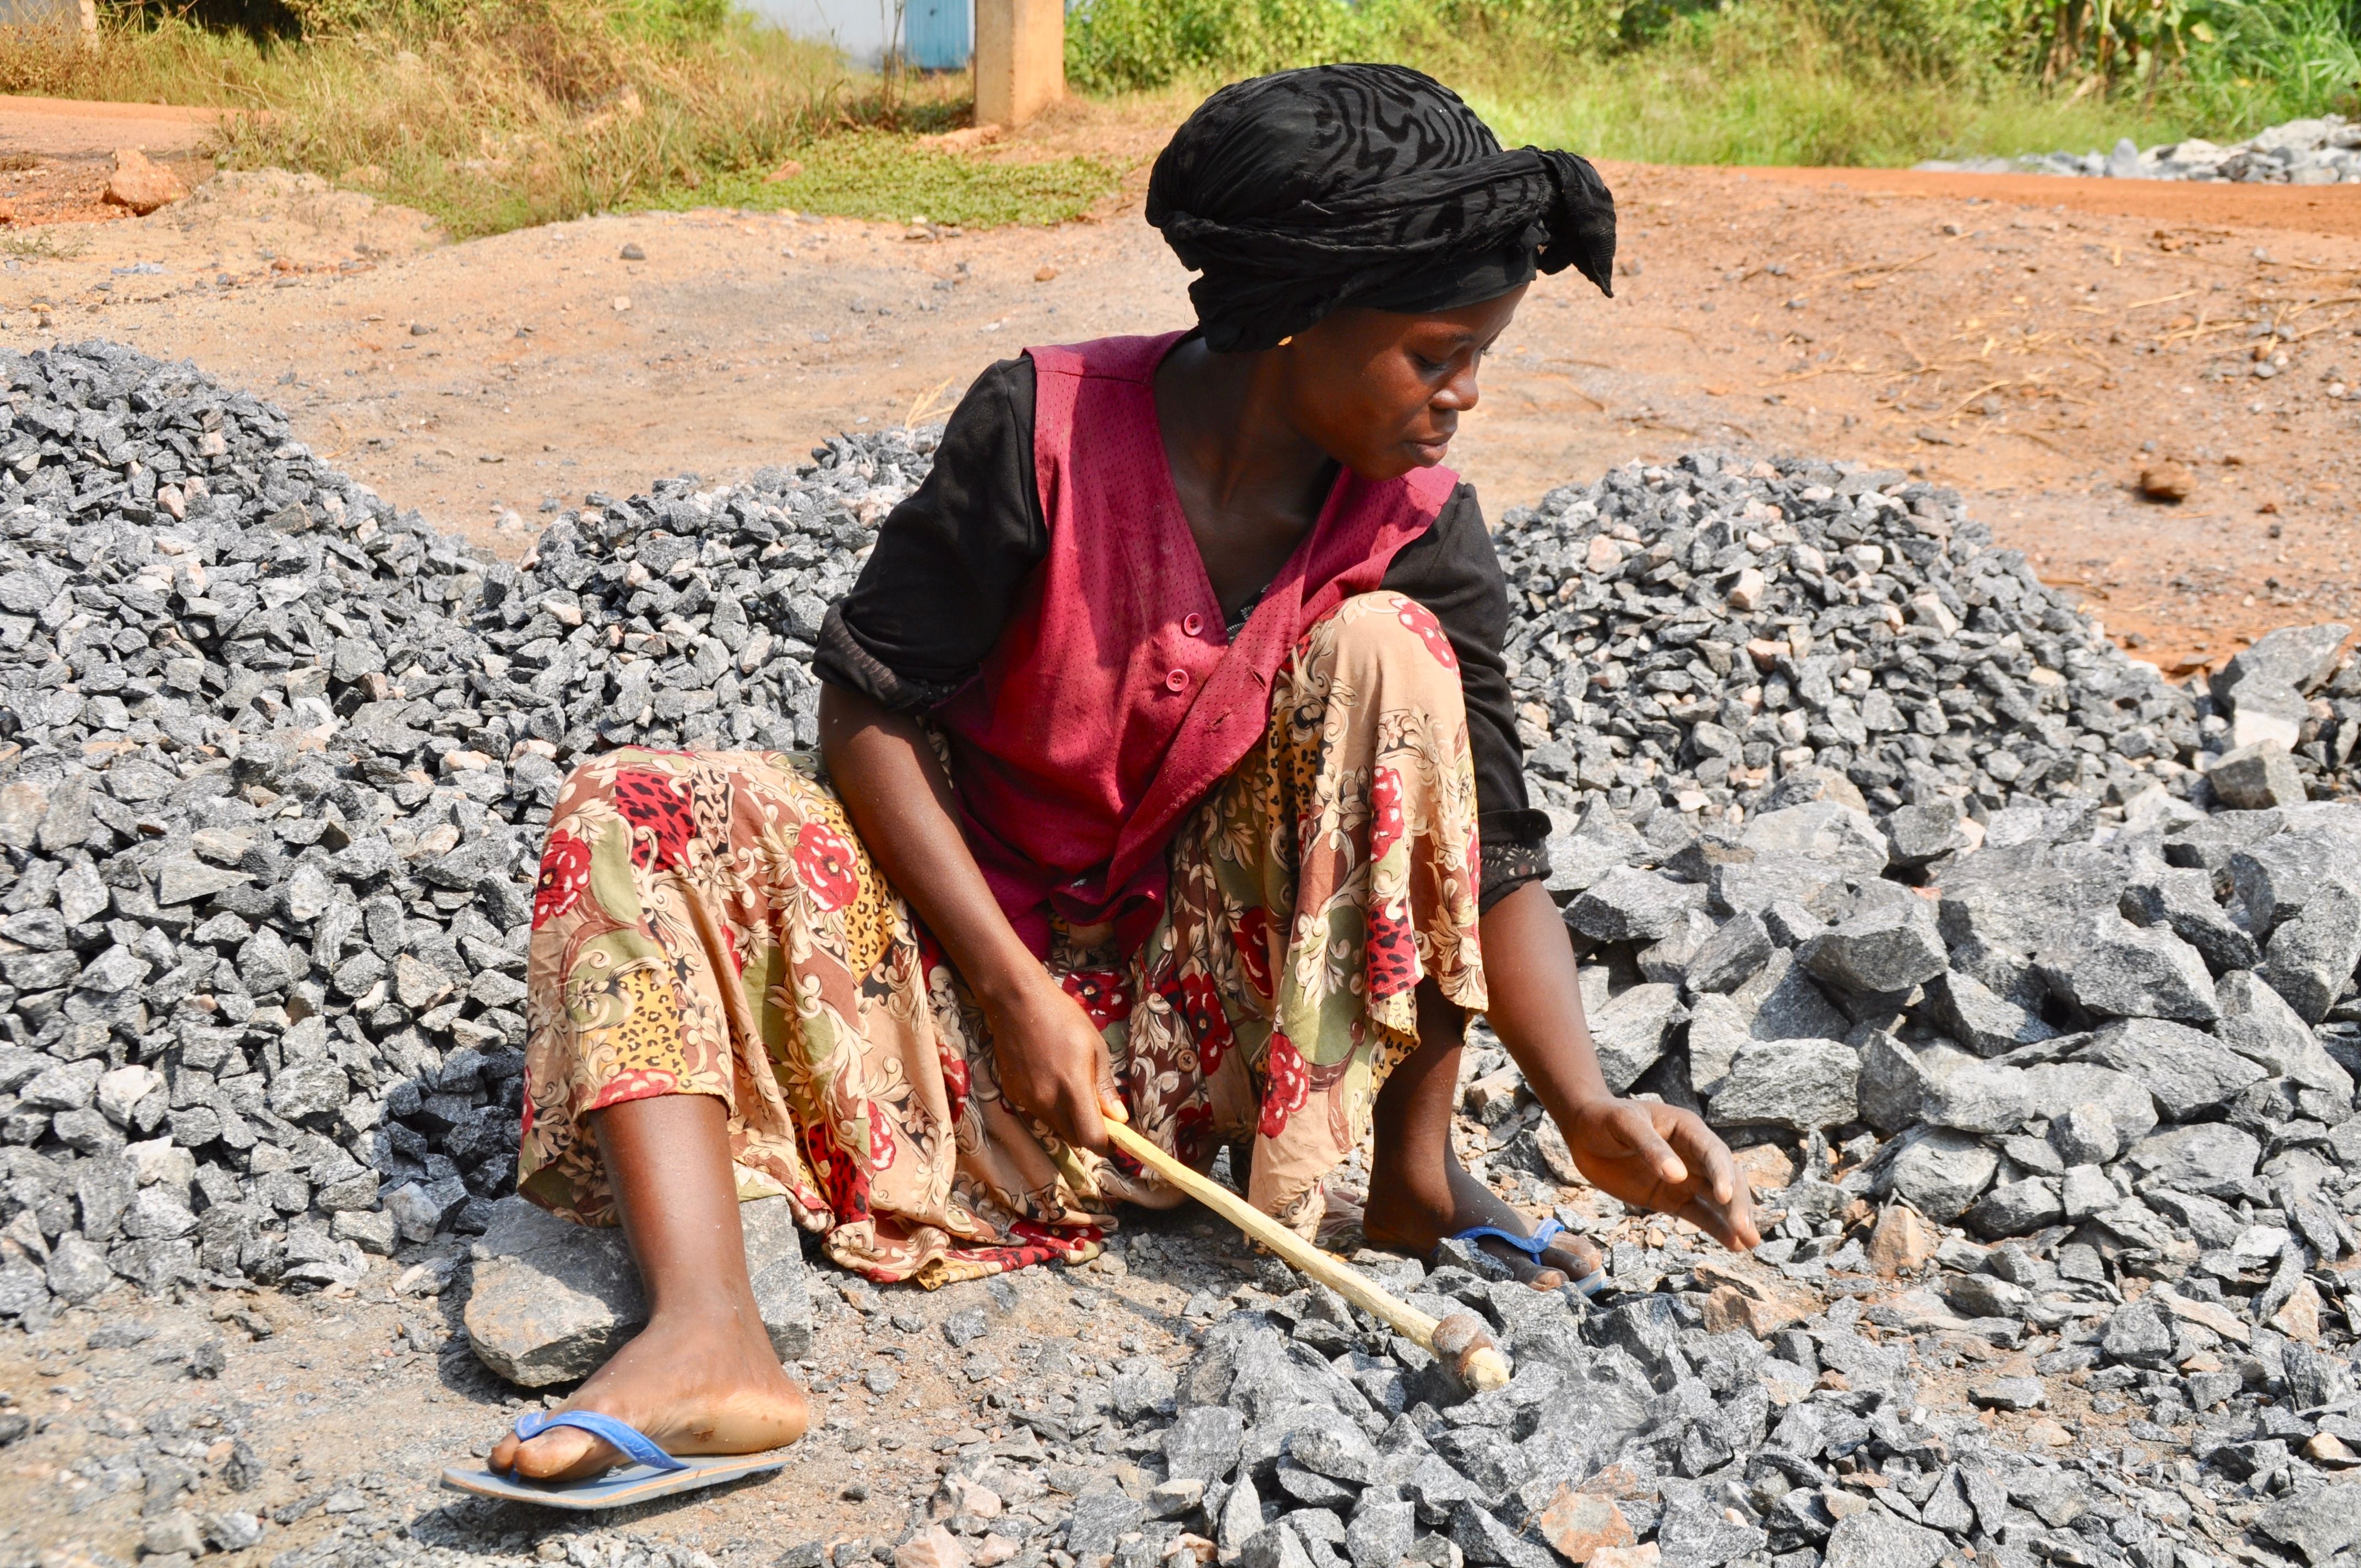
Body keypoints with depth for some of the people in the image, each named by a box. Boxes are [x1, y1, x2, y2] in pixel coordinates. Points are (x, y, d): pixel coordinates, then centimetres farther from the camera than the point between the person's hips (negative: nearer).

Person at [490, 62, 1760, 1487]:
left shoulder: (1422, 539, -11)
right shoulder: (1046, 427, -17)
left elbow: (1496, 858, -11)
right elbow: (869, 711, -14)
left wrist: (1591, 1114, -26)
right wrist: (1015, 991, -21)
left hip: (1217, 1010, 1)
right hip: (980, 948, 0)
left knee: (1382, 651, -23)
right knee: (632, 817, -23)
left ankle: (1415, 1175, -16)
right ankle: (708, 1336, -44)